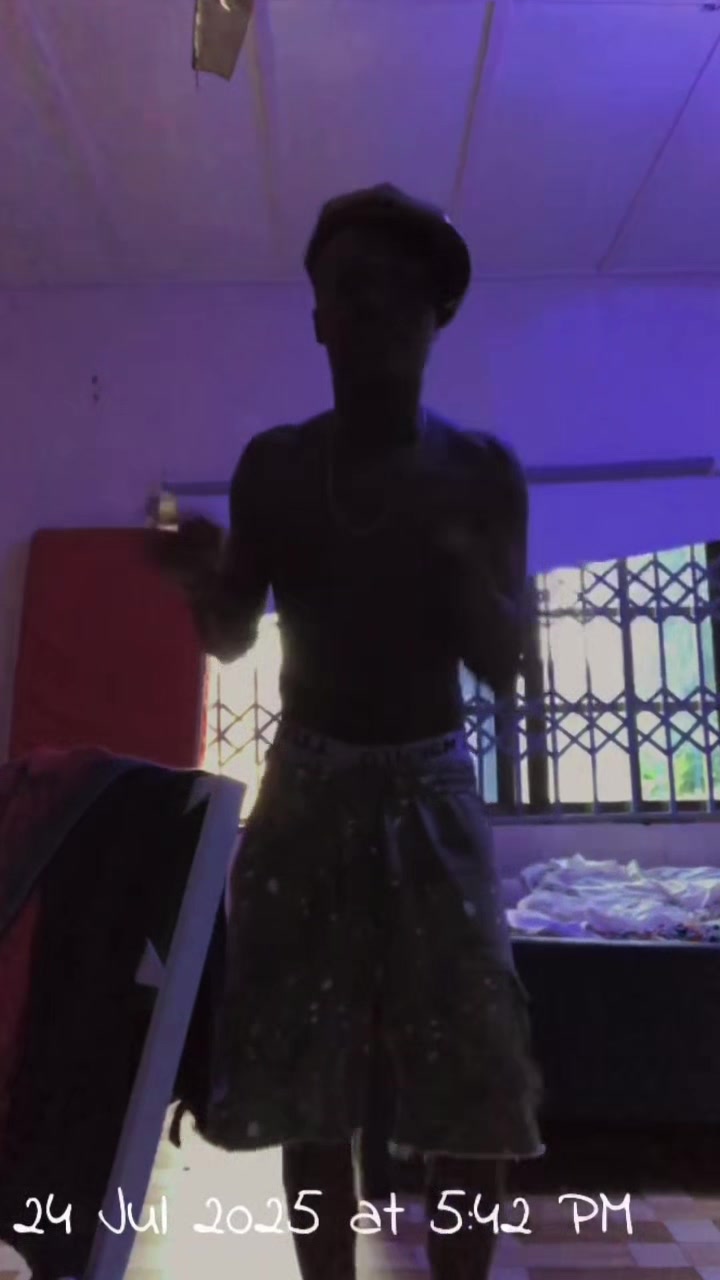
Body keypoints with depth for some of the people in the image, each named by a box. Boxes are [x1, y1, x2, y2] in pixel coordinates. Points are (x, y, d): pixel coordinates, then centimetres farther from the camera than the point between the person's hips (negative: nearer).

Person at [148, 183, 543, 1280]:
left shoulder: (481, 470, 0)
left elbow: (506, 663, -2)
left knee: (474, 1091, 1)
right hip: (307, 785, 1)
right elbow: (231, 637, 7)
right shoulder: (272, 464, 3)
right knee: (305, 1086, 5)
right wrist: (202, 581, -16)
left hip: (433, 789, 0)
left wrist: (458, 553, -20)